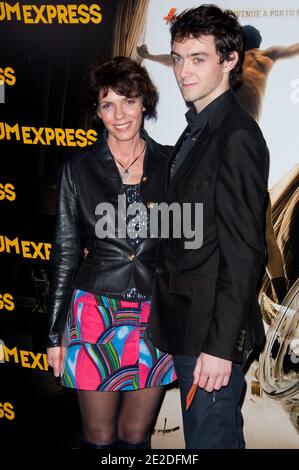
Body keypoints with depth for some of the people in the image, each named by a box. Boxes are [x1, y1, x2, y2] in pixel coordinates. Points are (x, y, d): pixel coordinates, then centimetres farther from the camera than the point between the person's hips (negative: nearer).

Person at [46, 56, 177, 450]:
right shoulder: (79, 167, -1)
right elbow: (66, 251, 1)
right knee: (99, 437, 9)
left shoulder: (169, 164, 1)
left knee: (136, 435, 13)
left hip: (156, 317, 1)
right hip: (97, 314, -1)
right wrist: (55, 333, 0)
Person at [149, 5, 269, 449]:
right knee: (223, 434, 20)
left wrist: (220, 345, -20)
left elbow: (244, 250, -19)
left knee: (210, 437, 1)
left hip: (212, 329, -9)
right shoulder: (197, 129, 13)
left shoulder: (236, 136, -16)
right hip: (188, 323, 9)